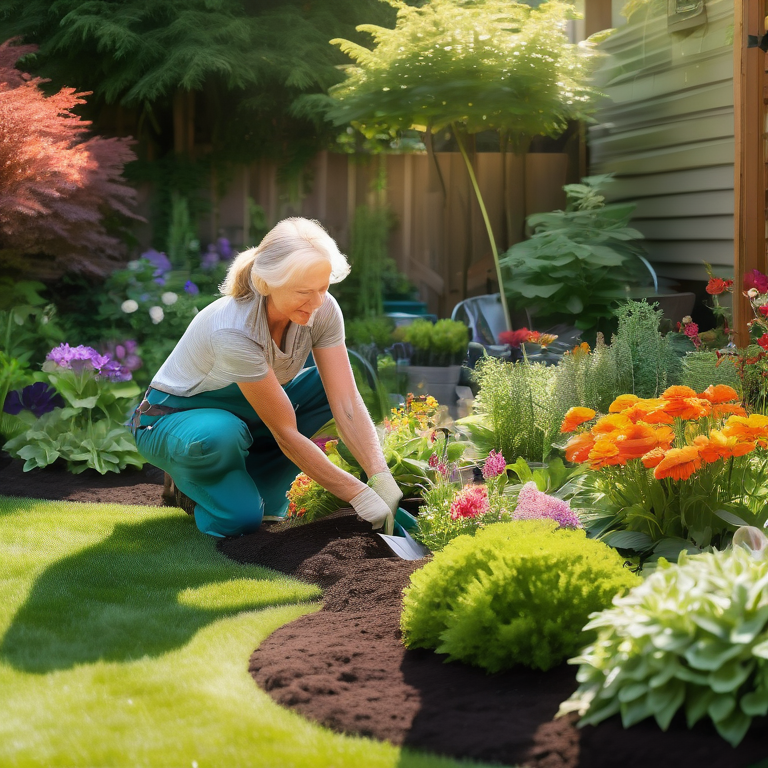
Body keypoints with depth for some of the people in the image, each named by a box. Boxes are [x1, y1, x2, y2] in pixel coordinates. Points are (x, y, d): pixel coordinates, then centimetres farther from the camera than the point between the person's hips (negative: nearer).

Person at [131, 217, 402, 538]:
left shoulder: (322, 310, -19)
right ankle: (189, 476, -1)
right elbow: (286, 433, -31)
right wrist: (358, 495, -31)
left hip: (244, 412, 7)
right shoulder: (234, 331, -36)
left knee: (332, 384, -14)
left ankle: (260, 485, -2)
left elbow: (348, 403, -20)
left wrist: (381, 478, -34)